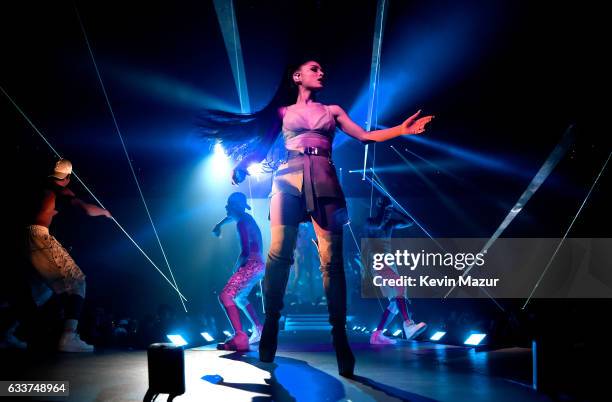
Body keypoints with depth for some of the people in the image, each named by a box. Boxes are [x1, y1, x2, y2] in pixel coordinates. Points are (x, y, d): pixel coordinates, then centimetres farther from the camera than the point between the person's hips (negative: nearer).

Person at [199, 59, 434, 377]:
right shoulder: (283, 111, 20)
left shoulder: (332, 110, 24)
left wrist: (402, 129, 5)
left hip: (323, 181, 1)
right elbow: (261, 141, 12)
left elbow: (365, 136, 17)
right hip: (289, 177, -1)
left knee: (331, 260, -10)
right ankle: (270, 325, -4)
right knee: (279, 252, -12)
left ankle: (339, 333, -12)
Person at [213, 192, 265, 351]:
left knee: (225, 296, -19)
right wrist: (219, 225, 44)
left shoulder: (242, 223, -14)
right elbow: (232, 216, 42)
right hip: (258, 265, 11)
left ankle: (239, 338, -28)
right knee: (239, 298, 27)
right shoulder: (246, 217, 15)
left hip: (251, 265, -11)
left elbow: (246, 251, -20)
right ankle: (258, 330, 27)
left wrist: (237, 267, -7)